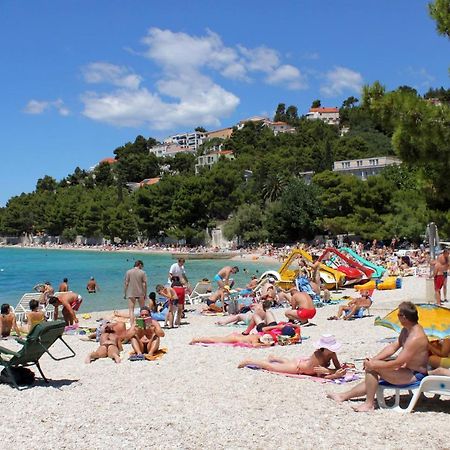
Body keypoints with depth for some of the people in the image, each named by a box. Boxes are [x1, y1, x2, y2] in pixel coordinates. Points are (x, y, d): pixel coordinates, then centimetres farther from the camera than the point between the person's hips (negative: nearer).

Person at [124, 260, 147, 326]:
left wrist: (124, 293, 6)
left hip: (131, 294, 0)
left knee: (131, 310, 0)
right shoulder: (143, 272, -3)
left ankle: (132, 325, -9)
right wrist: (145, 294, 4)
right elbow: (144, 284, -4)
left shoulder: (128, 272, -1)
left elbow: (126, 283, -2)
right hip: (140, 293, 0)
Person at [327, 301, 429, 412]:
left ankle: (369, 404, -6)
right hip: (408, 369, 10)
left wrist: (373, 364, -21)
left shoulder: (415, 338, -28)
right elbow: (393, 347, 10)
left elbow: (398, 363, -29)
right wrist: (373, 359, -2)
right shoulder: (406, 330, 5)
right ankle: (344, 396, 25)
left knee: (372, 368, -18)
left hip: (416, 375, -10)